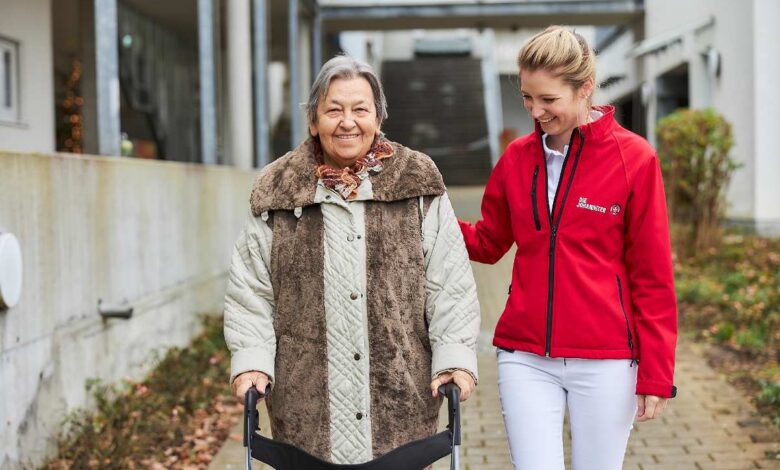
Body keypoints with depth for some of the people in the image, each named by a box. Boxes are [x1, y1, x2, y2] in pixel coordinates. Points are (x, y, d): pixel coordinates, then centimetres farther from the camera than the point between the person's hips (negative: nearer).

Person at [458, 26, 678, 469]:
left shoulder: (634, 157, -6)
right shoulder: (517, 156, 5)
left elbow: (653, 277, -4)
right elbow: (488, 243, 15)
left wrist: (656, 374, -5)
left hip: (606, 363, -2)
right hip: (525, 358, 3)